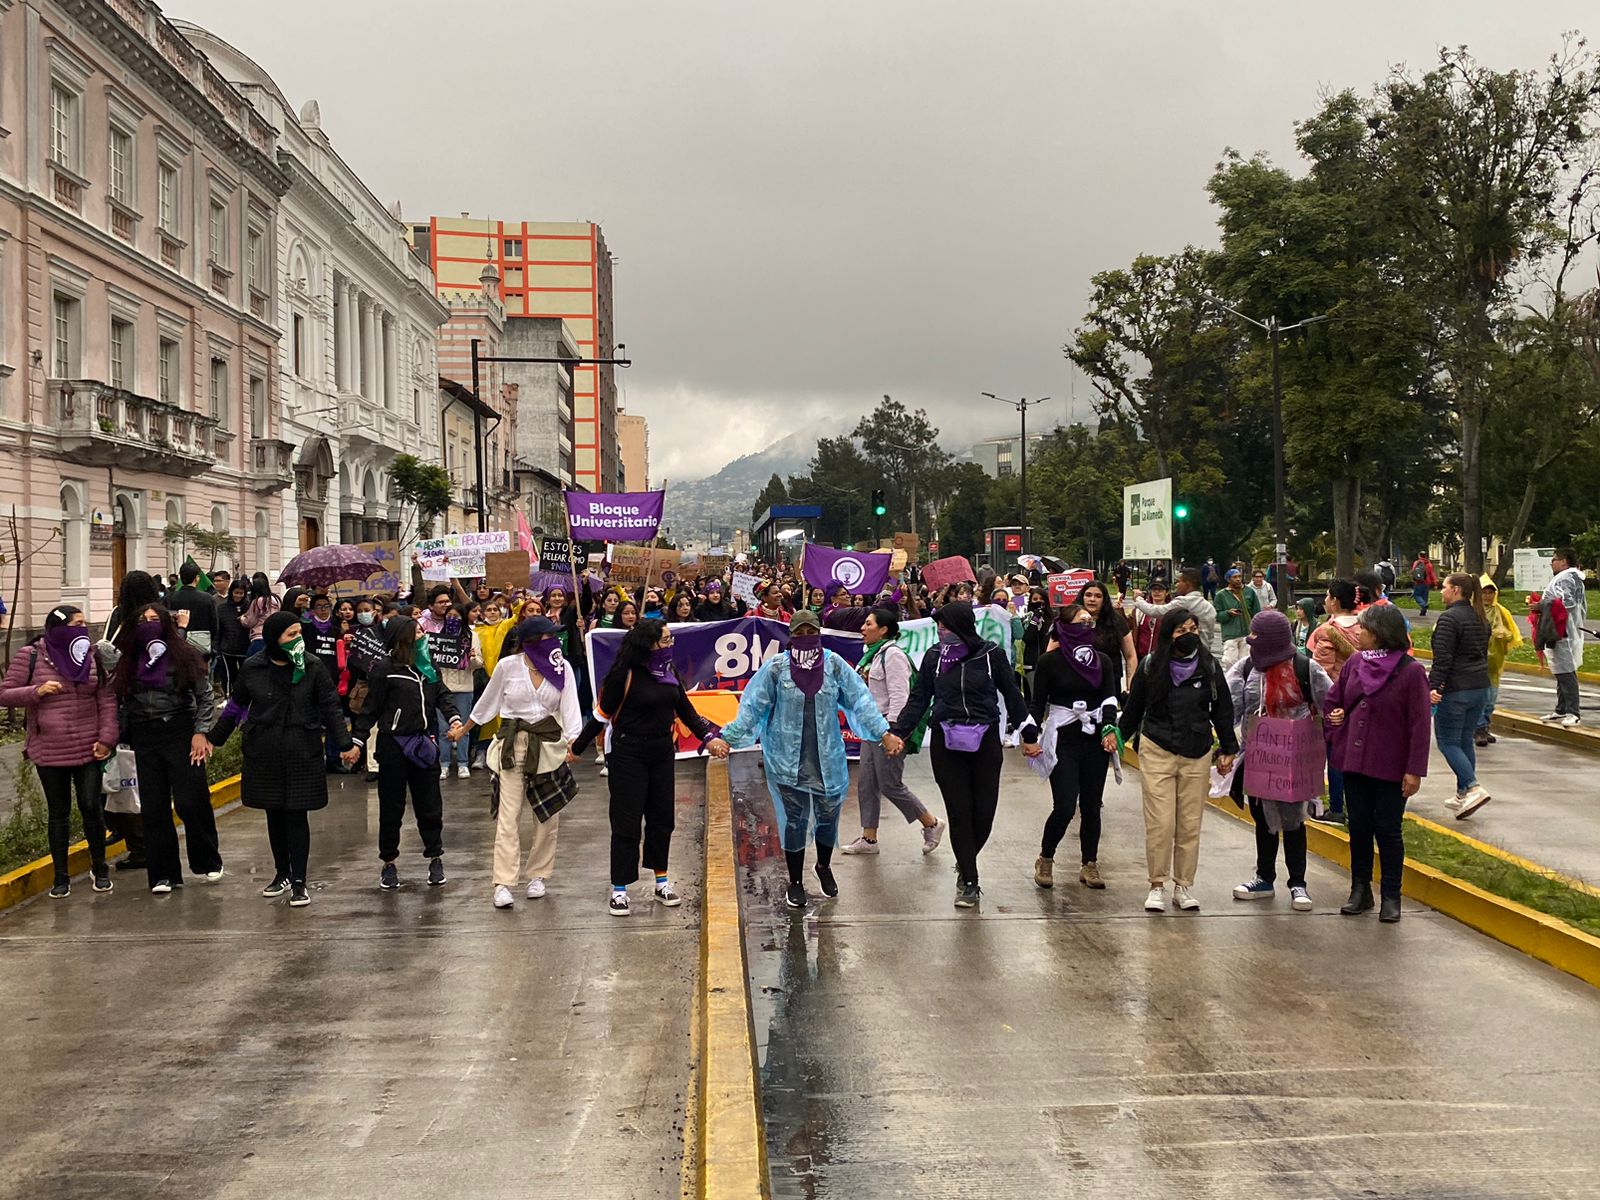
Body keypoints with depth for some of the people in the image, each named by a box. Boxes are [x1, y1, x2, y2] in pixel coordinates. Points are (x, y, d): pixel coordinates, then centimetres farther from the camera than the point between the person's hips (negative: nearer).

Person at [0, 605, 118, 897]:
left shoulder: (92, 656, 5)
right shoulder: (30, 657, -3)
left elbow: (107, 701, 4)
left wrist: (107, 738, -5)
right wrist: (36, 691, -17)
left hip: (88, 750, 1)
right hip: (49, 752, -1)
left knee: (92, 807, 0)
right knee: (58, 813, 8)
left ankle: (99, 868, 19)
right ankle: (61, 877, 18)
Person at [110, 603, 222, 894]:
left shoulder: (184, 656, -1)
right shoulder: (128, 661, 9)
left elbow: (205, 697, 0)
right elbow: (122, 703, 11)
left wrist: (201, 732, -8)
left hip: (180, 733, -4)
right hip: (144, 739, 4)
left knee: (191, 802, -7)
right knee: (153, 808, 4)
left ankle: (207, 862, 13)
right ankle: (163, 874, 13)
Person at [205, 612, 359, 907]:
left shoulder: (312, 666, -5)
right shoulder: (252, 669, -2)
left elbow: (331, 707, -1)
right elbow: (235, 707, 11)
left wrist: (345, 745, -7)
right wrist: (214, 739, 14)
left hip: (302, 753, -2)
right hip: (264, 755, 2)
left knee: (297, 816, -1)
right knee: (274, 815, 12)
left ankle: (298, 882, 7)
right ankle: (281, 874, 27)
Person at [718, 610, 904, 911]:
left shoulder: (834, 665, -3)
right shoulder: (776, 667, -7)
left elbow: (860, 701, -4)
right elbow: (752, 707, -7)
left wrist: (884, 733, -11)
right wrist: (728, 738, -15)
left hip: (826, 758, 2)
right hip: (787, 759, -2)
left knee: (828, 815, 11)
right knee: (794, 819, 4)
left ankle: (824, 867, 40)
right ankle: (795, 883, 22)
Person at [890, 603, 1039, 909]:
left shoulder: (992, 656, -3)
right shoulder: (934, 658, 1)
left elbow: (1012, 696, 6)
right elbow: (918, 700, 7)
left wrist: (1029, 735, 8)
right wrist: (897, 733, 0)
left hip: (985, 743, 0)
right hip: (947, 745, 1)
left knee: (984, 814, 1)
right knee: (959, 813, -1)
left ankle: (965, 864, 30)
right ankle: (969, 883, 9)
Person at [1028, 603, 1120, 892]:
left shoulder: (1103, 660, 7)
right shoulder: (1050, 661, -3)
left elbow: (1110, 697, -2)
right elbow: (1038, 703, -1)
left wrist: (1109, 728, -18)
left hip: (1096, 739, 4)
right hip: (1063, 740, -4)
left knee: (1092, 806, 7)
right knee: (1064, 808, -9)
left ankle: (1089, 865, 20)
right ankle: (1045, 860, 13)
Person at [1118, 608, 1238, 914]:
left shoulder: (1210, 667, 1)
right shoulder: (1151, 667, -2)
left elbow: (1223, 710, 10)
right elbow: (1134, 708, 9)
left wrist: (1227, 749, 10)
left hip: (1197, 756, 2)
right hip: (1157, 752, -1)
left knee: (1190, 824, 5)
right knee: (1160, 823, -5)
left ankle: (1183, 885, 17)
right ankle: (1157, 885, 7)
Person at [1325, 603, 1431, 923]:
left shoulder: (1410, 671, -12)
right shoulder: (1355, 663, 4)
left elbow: (1419, 725, -12)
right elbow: (1332, 700, 19)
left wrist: (1415, 770, -14)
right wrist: (1336, 724, 0)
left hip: (1391, 767, -5)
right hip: (1355, 762, 5)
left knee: (1387, 830, 4)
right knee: (1359, 827, 12)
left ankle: (1391, 897, 15)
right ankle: (1360, 890, 23)